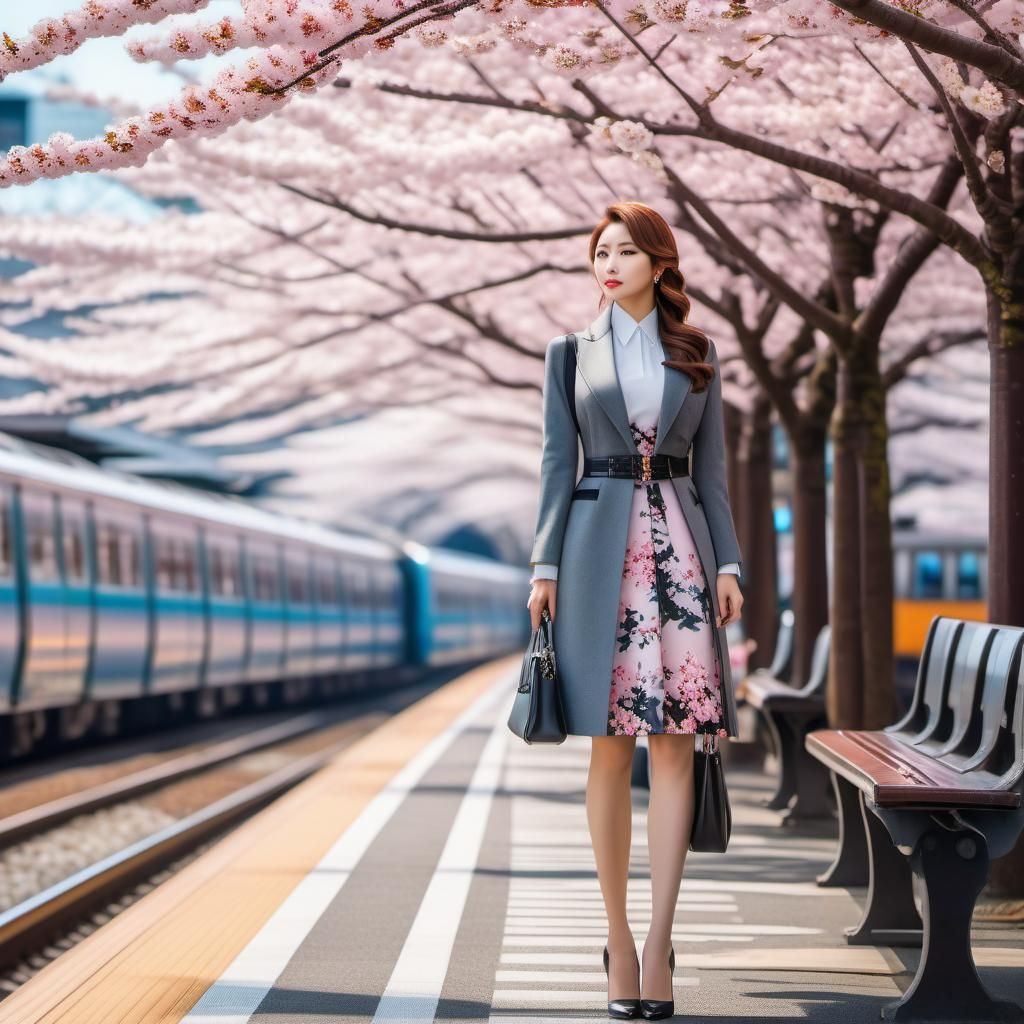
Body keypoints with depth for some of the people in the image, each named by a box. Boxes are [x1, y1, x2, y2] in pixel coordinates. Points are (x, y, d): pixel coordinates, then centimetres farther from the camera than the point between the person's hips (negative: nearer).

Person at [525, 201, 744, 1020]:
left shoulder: (698, 354, 11)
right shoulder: (570, 352, 8)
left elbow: (711, 467, 11)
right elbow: (558, 463, 5)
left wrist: (728, 562, 2)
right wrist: (545, 566, -3)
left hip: (679, 547, 1)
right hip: (600, 545, -1)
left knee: (675, 744, -6)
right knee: (611, 751, -1)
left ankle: (659, 937, -6)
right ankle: (618, 931, 7)